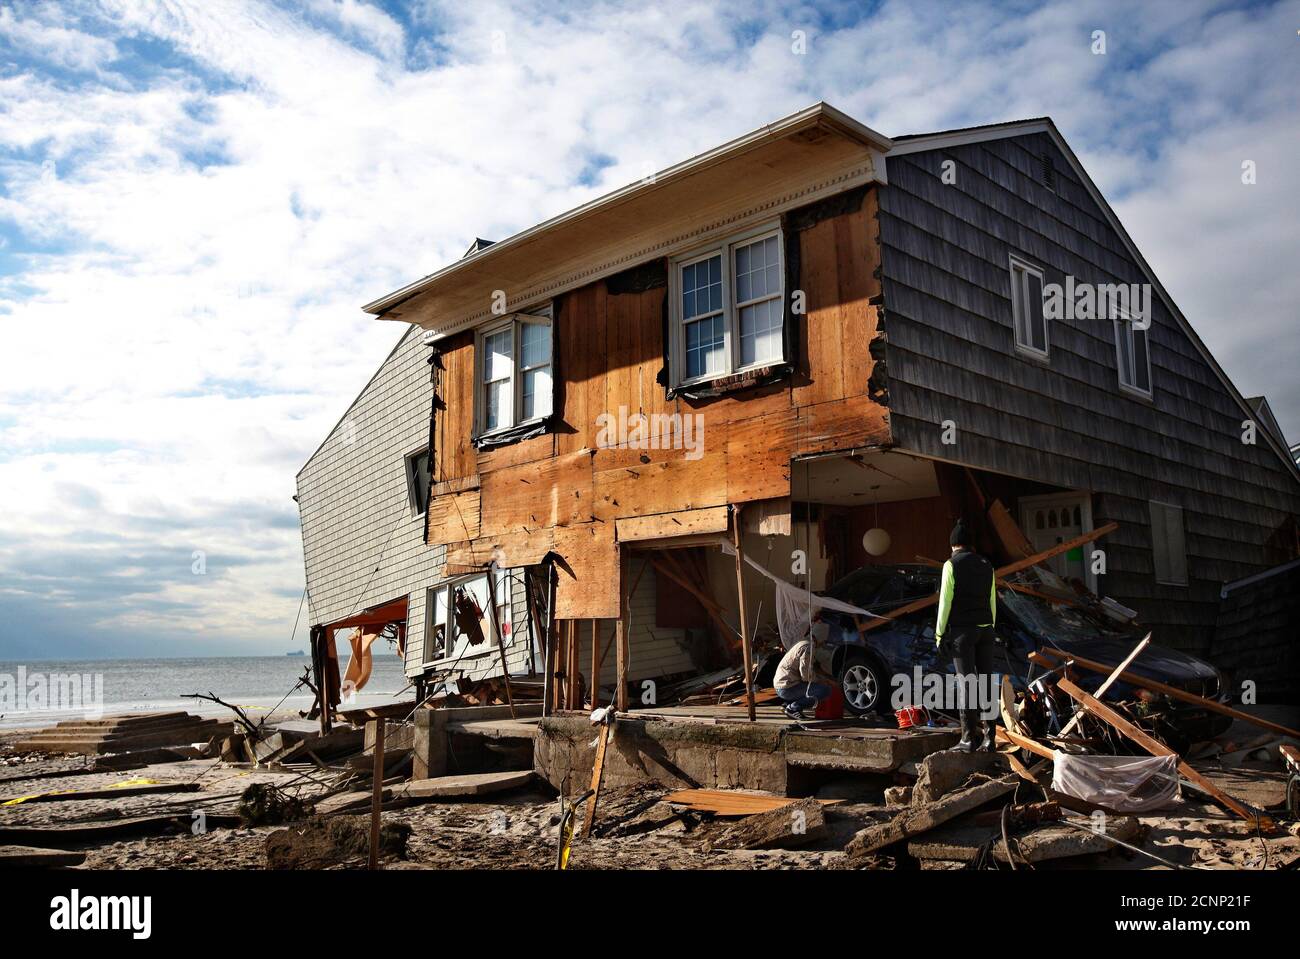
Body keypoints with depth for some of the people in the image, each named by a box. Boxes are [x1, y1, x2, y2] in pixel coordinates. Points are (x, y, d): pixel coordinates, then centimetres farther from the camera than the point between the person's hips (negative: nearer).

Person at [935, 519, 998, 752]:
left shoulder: (951, 565, -5)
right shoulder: (986, 565, 11)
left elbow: (945, 601, -9)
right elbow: (992, 602, 12)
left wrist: (940, 633, -5)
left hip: (962, 630, -5)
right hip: (985, 629, 5)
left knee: (966, 683, -4)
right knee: (986, 682, 6)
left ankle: (968, 739, -4)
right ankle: (990, 738, 5)